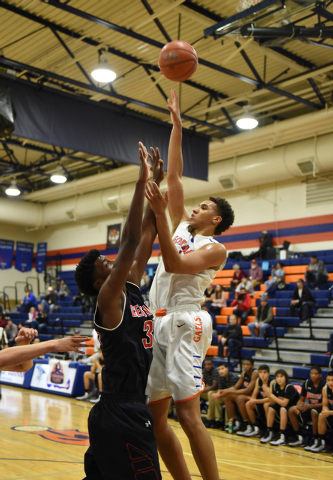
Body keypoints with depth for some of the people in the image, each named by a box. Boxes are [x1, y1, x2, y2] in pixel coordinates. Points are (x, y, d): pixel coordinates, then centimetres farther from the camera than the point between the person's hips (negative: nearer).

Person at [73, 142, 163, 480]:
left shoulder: (131, 289, 9)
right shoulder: (109, 299, -13)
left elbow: (146, 236, 8)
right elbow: (130, 240, -22)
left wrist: (157, 184, 8)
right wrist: (142, 181, -20)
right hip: (123, 417, -9)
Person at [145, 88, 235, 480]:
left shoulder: (215, 248, 1)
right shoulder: (182, 227, 21)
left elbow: (174, 264, -16)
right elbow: (174, 176, 20)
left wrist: (160, 213, -20)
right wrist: (176, 125, 19)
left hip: (183, 323, -8)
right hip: (157, 323, 8)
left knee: (187, 412, -14)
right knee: (153, 415, 7)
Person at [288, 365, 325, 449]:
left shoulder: (324, 385, -17)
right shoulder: (307, 383, -1)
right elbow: (301, 399, 6)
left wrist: (310, 406, -27)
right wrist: (298, 406, -17)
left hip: (320, 408, -6)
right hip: (310, 407, 6)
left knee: (314, 412, -39)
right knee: (291, 410, -14)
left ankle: (315, 440, -23)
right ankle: (299, 438, -4)